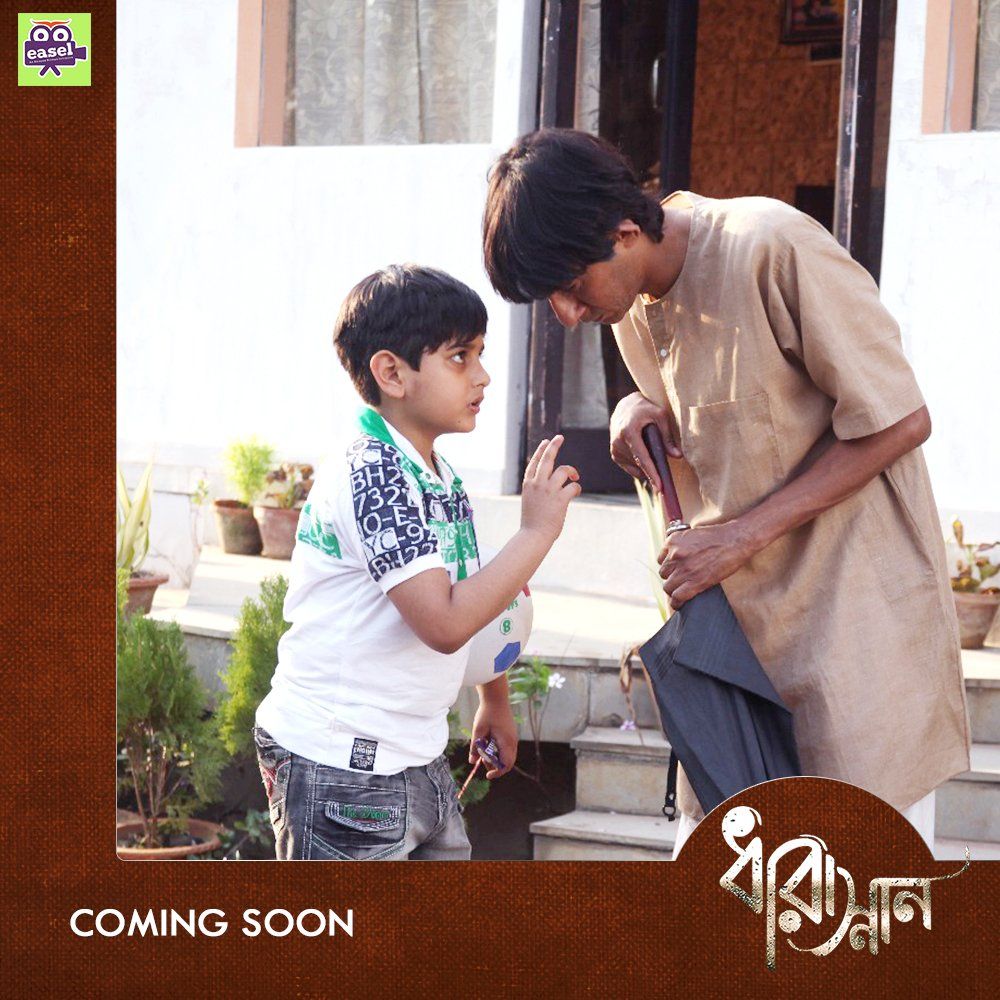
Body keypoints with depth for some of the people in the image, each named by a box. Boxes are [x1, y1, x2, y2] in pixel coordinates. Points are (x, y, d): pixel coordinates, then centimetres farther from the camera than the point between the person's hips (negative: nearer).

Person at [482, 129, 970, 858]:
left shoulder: (773, 247, -18)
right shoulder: (633, 308, 6)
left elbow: (898, 421, -16)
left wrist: (742, 536, -17)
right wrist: (644, 411, -2)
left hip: (858, 603, -7)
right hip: (736, 619, 8)